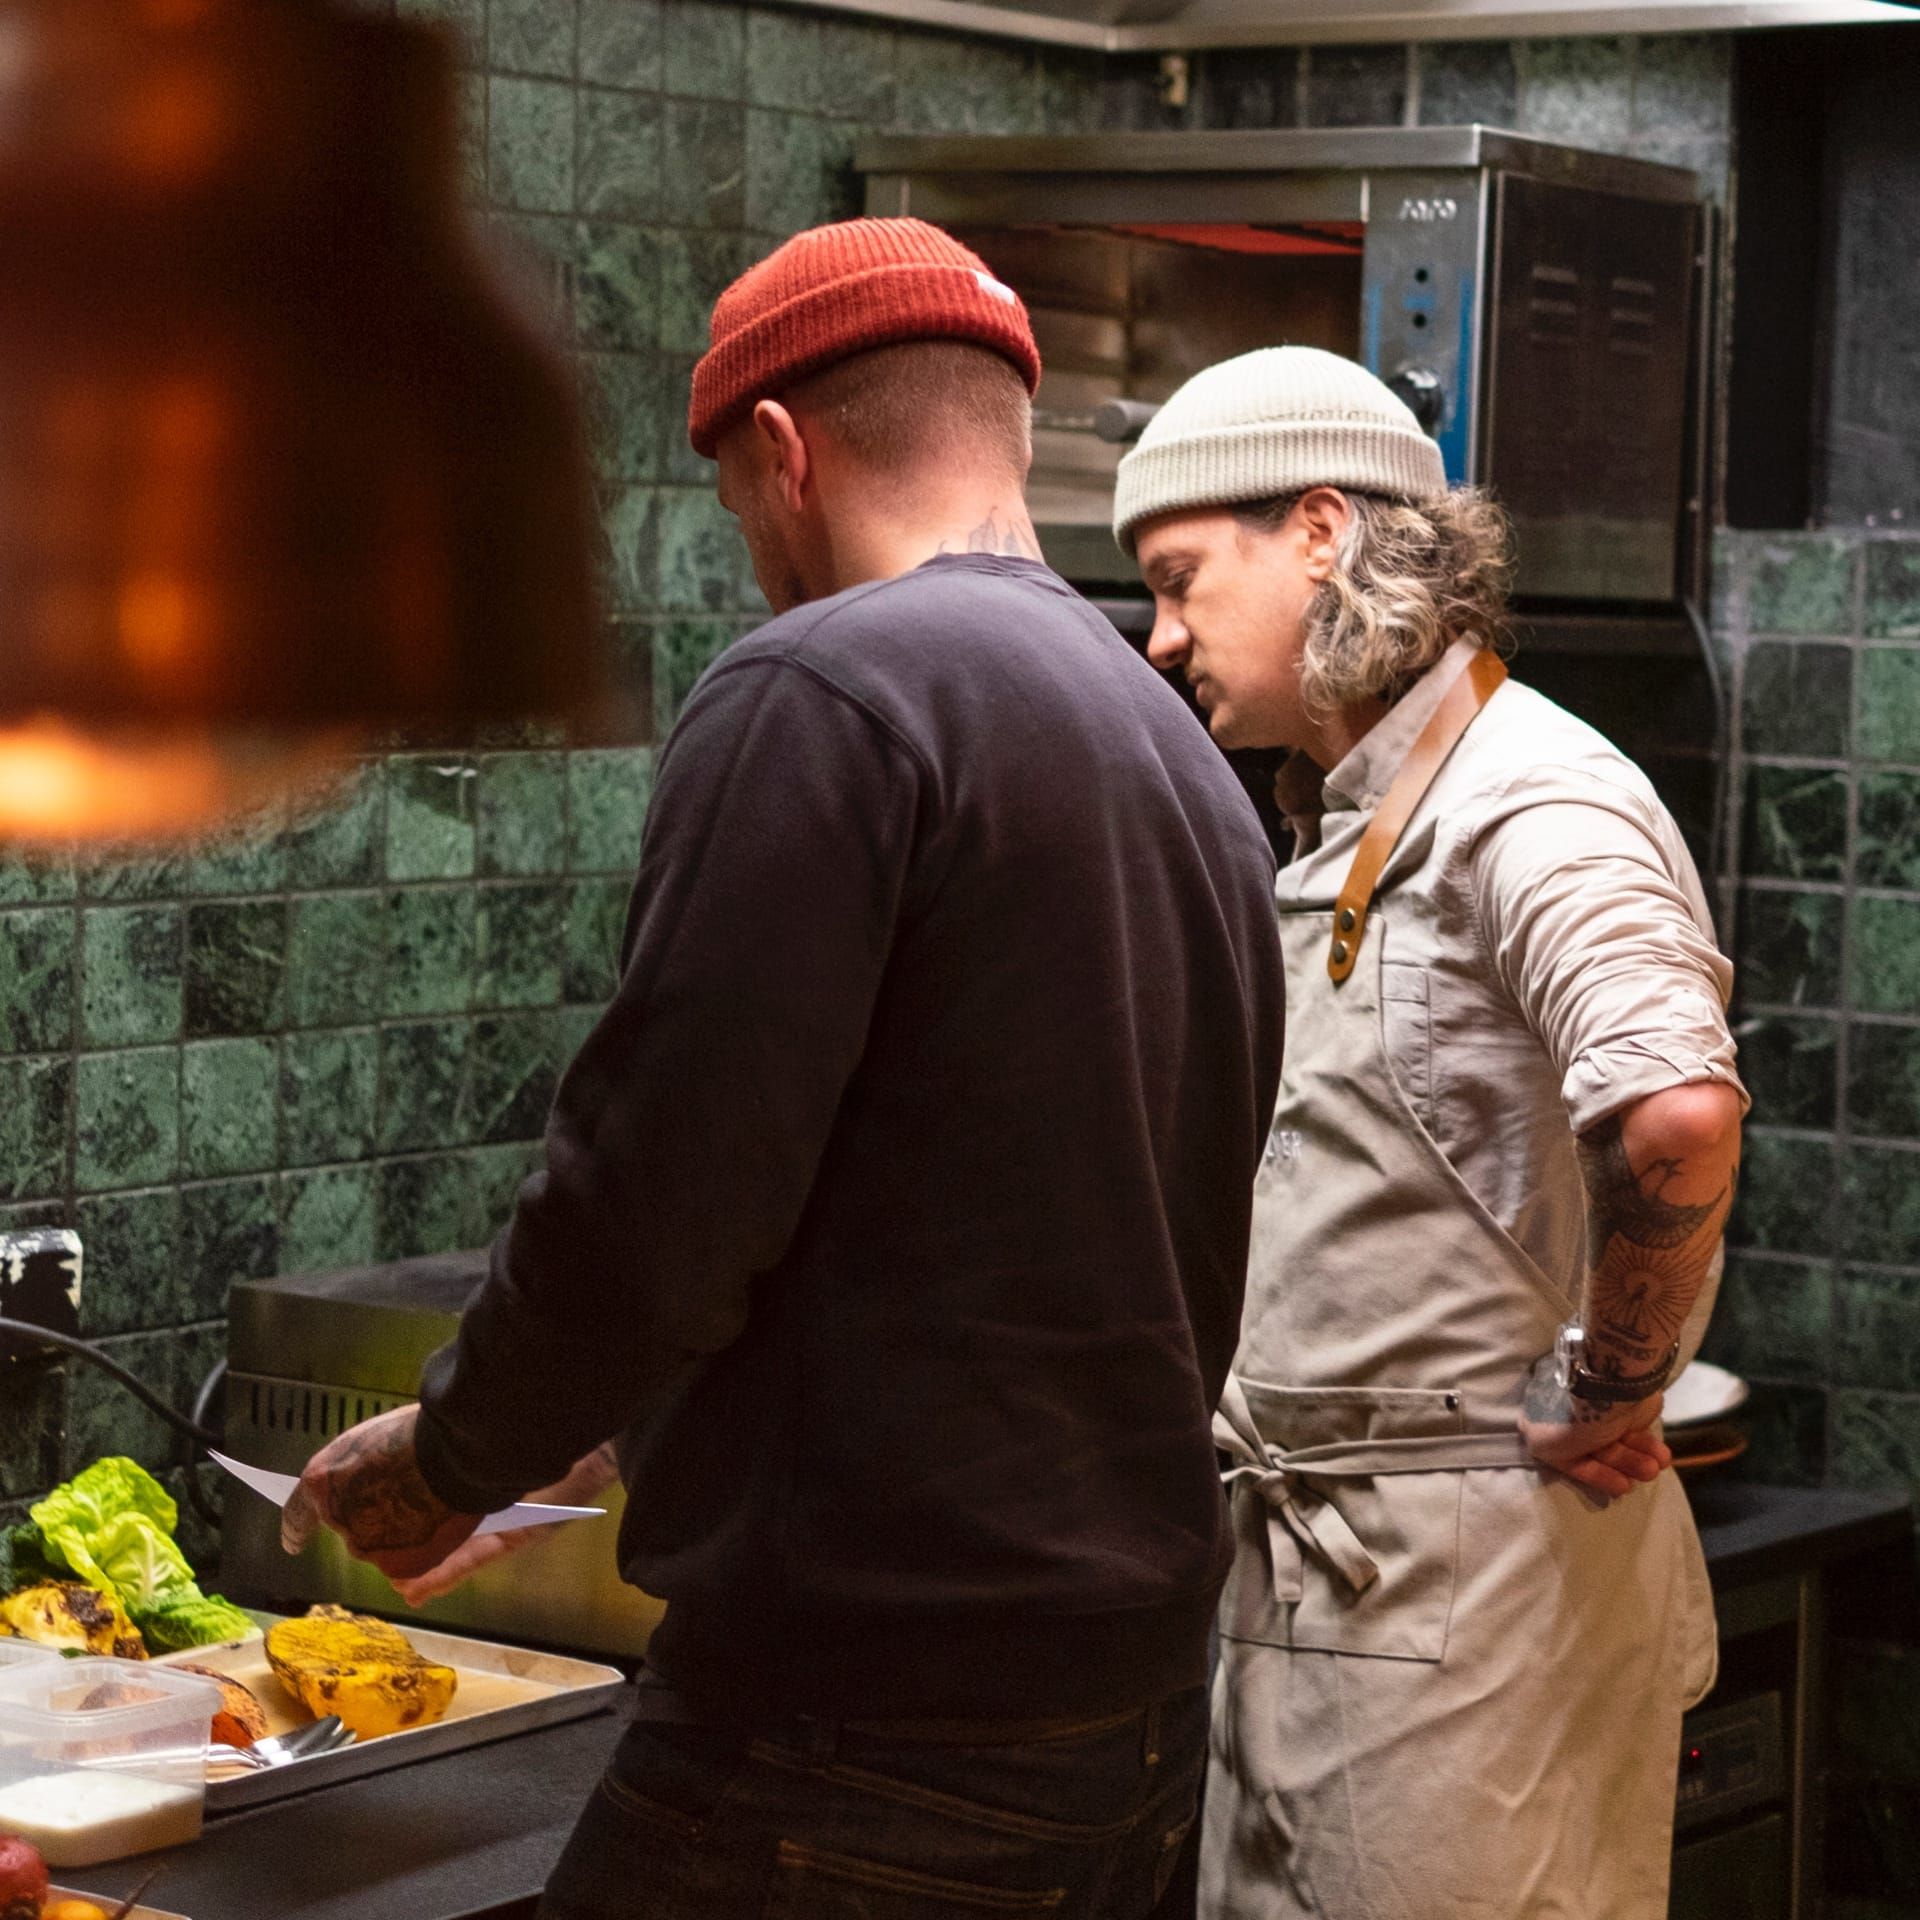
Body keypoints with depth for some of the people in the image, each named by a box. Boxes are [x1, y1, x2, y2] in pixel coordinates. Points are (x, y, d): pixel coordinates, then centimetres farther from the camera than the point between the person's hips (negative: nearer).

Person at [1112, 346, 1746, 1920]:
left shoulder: (1529, 803, -16)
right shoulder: (1335, 833, 17)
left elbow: (1676, 1113, -33)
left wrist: (1610, 1389, -21)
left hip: (1478, 1570, -9)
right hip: (1296, 1571, 9)